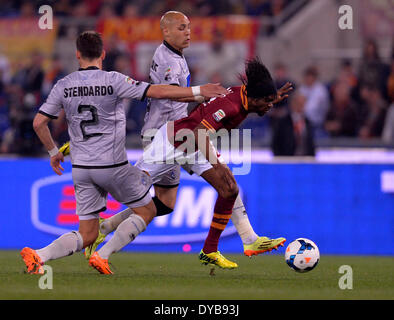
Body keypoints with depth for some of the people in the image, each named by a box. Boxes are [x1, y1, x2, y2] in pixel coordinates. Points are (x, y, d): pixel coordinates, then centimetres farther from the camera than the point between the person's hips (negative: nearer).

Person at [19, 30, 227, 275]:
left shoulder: (63, 86, 2)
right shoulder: (113, 80, -9)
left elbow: (39, 122, 4)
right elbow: (158, 92, -11)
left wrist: (53, 151, 21)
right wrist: (199, 91, -4)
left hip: (81, 168, 5)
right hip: (112, 166, -5)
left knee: (87, 235, 10)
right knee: (146, 211, 15)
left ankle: (39, 255, -12)